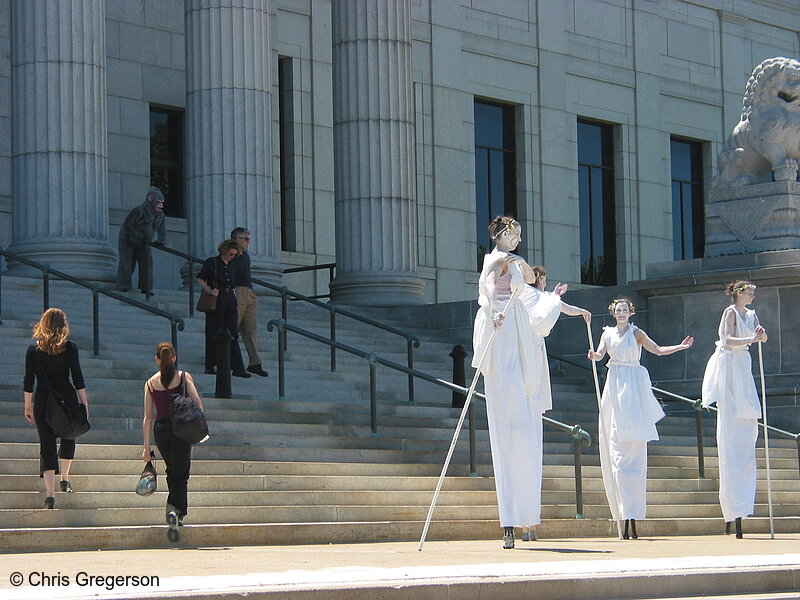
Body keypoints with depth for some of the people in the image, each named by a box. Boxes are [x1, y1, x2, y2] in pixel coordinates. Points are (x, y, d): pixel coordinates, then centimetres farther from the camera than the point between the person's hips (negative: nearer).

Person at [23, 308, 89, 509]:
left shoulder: (33, 349, 1)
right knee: (68, 438, 23)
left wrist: (28, 406, 12)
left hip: (42, 401, 0)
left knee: (47, 444, 1)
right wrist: (85, 404, 3)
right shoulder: (70, 347, -3)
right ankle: (65, 479, 30)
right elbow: (78, 379, -4)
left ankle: (50, 492, -10)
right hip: (67, 398, 0)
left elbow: (28, 381, 3)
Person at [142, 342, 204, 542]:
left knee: (172, 471, 21)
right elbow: (197, 402, -9)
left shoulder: (150, 383, 5)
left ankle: (178, 515, 23)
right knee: (181, 473, 1)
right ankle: (175, 508, -24)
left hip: (161, 430, 2)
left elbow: (148, 416, 3)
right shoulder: (184, 377, 1)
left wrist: (147, 446, 4)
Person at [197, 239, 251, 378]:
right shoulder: (211, 262, -3)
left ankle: (237, 368, -6)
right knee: (214, 334, 0)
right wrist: (209, 291, -15)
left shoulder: (232, 265, 14)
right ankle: (210, 366, 10)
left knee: (233, 335, -1)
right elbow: (200, 279, -1)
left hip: (230, 300, 5)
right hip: (216, 301, -5)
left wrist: (236, 305, 17)